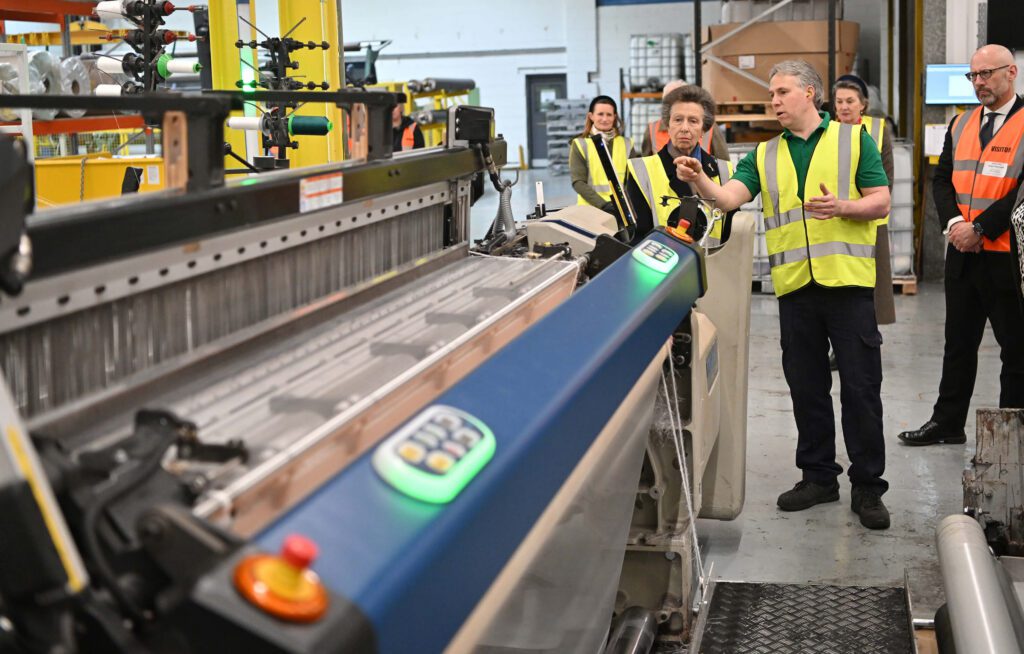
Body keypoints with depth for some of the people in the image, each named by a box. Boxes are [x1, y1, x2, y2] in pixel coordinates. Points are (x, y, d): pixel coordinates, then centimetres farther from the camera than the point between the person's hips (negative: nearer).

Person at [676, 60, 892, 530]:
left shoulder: (853, 140, 6)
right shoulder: (765, 155, 13)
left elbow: (880, 202, 2)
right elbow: (730, 197, -3)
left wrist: (841, 206, -16)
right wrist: (699, 181, -22)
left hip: (848, 279, -3)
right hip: (794, 284, 4)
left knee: (861, 387, -1)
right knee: (806, 386, 10)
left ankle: (867, 487, 7)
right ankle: (818, 476, 23)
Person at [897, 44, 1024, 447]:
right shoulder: (960, 125, 12)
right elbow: (942, 180, 10)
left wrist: (980, 227, -18)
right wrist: (954, 222, -8)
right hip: (962, 254, 6)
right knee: (959, 343, 15)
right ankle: (947, 422, 25)